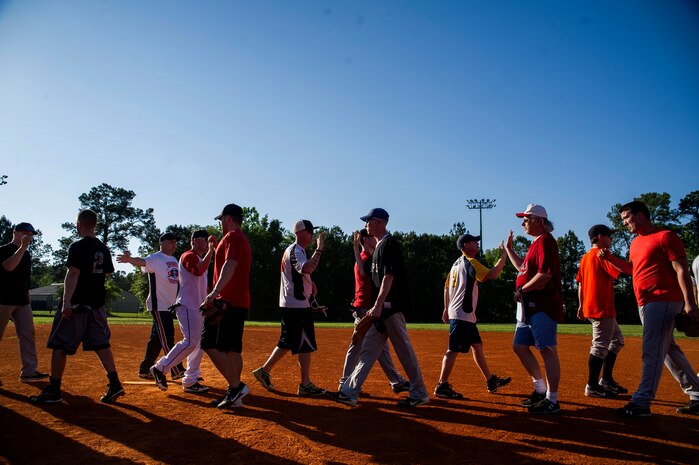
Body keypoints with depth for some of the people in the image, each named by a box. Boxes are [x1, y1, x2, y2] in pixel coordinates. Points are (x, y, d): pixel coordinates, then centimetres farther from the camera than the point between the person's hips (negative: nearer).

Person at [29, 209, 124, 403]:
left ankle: (53, 390, 7)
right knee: (101, 344, 7)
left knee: (59, 345, 3)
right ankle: (114, 384, -1)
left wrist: (66, 301, -27)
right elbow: (108, 273, 18)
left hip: (76, 304, -7)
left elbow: (73, 273, -22)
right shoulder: (103, 249, 10)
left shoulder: (78, 247, -12)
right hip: (97, 304, 7)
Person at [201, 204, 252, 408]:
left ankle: (236, 386, -14)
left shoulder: (232, 236, -8)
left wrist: (215, 292, -34)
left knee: (210, 344, -11)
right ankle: (234, 395, 11)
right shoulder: (243, 239, 23)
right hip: (240, 301, 10)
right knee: (232, 349, 10)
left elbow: (230, 265, -25)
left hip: (227, 300, -10)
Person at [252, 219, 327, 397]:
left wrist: (310, 282, 15)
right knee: (305, 344, -5)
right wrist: (319, 249, -30)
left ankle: (264, 370, 20)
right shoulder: (295, 251, -15)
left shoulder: (293, 250, 17)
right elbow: (307, 268, -35)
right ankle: (305, 385, 0)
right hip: (297, 305, -10)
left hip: (289, 304, 10)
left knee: (288, 342, 16)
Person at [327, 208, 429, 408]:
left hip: (391, 307, -10)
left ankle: (419, 394, 10)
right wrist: (376, 307, 20)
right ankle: (350, 393, 9)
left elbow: (389, 276, -20)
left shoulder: (389, 243, -11)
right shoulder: (379, 246, 19)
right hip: (382, 309, 10)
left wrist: (378, 305, -24)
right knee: (368, 350, 7)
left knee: (404, 351, -1)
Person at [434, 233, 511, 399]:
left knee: (477, 346, 15)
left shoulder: (456, 264, 17)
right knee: (453, 350, -10)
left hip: (466, 316, 10)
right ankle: (442, 386, -9)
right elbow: (492, 275, -22)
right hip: (462, 315, -10)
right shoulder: (470, 262, -11)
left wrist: (447, 309, 23)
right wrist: (503, 256, -12)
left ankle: (491, 381, 24)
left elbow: (447, 287, 19)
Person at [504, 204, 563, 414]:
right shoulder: (536, 243, 20)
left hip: (543, 304, -11)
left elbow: (545, 274, -22)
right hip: (529, 306, 11)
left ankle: (552, 400, 1)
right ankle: (541, 389, 24)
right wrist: (509, 249, 28)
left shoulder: (545, 240, -12)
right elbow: (523, 268, 31)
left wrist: (522, 289, -14)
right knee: (519, 346, 14)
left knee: (547, 350, -5)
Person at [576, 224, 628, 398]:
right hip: (602, 308, -10)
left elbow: (580, 283, 16)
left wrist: (581, 305, 18)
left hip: (590, 307, 10)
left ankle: (607, 379, 22)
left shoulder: (585, 257, 17)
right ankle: (592, 386, -3)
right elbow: (621, 270, -22)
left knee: (617, 339, 20)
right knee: (600, 345, -6)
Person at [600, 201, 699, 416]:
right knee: (669, 350, 15)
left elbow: (681, 270, -15)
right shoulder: (636, 242, 17)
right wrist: (610, 258, 12)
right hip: (645, 303, 10)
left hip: (663, 301, -10)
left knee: (652, 351, -11)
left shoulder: (665, 236, -10)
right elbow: (632, 269, 27)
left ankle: (641, 403, -10)